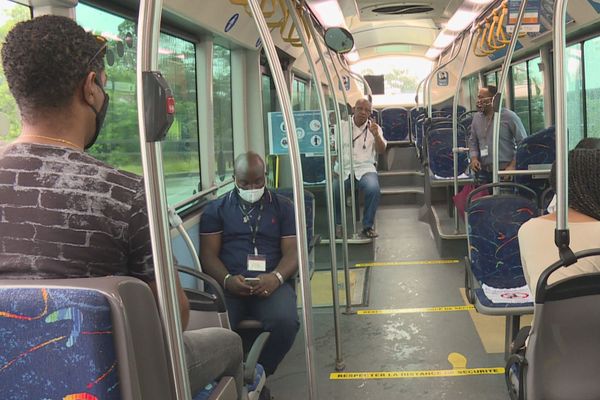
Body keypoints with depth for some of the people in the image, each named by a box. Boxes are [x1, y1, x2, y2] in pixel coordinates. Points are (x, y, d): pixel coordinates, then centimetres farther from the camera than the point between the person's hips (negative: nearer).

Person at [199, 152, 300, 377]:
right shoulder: (216, 209, 14)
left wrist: (276, 277, -16)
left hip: (271, 282, 1)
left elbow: (292, 251, 7)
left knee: (285, 322, -32)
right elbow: (208, 254, 6)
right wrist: (227, 280, -15)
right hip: (228, 284, 0)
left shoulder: (283, 207, 16)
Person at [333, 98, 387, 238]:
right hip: (343, 168, 0)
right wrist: (333, 169, -8)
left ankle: (368, 226, -12)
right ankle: (337, 225, -1)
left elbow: (381, 151, 0)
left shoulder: (374, 127, 11)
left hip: (365, 168, 0)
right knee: (332, 191, -28)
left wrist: (375, 135, -19)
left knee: (373, 189, -32)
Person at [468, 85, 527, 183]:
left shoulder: (509, 116, -5)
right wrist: (474, 158, 1)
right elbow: (472, 141, 20)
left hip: (505, 171, -5)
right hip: (484, 171, 5)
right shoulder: (476, 117, 10)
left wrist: (513, 165, -12)